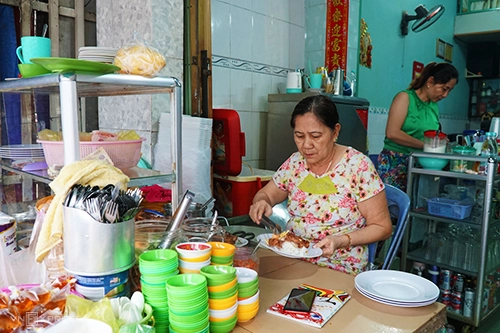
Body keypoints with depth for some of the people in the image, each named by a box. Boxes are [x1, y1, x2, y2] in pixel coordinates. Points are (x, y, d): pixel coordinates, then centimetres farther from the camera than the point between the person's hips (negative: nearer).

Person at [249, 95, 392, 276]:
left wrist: (342, 241, -23)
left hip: (338, 268, -5)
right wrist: (261, 202, -9)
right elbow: (266, 194, 15)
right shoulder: (295, 162, 0)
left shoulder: (358, 166, -13)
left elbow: (382, 227, -7)